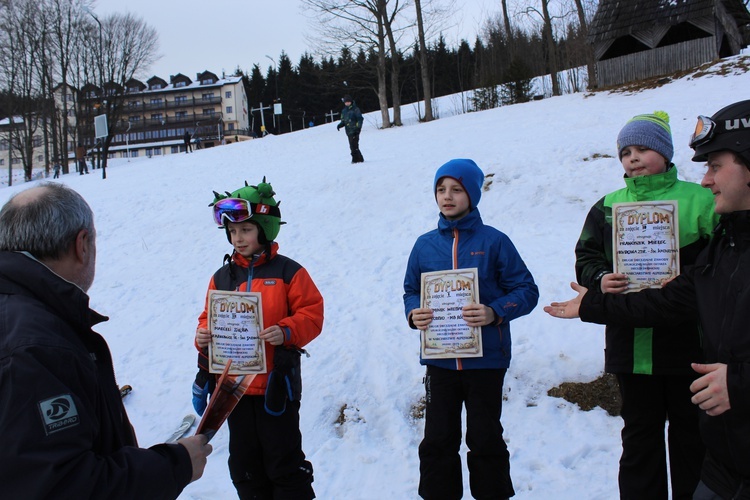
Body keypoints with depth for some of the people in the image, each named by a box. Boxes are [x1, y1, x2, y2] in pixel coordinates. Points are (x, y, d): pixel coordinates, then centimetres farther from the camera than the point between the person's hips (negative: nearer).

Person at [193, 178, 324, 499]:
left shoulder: (288, 272, -4)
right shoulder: (222, 277, 8)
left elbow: (312, 313, -5)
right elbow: (209, 317, 12)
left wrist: (286, 331, -22)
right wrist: (203, 335, -9)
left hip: (276, 384, -4)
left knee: (284, 461, 5)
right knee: (244, 464, 16)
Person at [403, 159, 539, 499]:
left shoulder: (493, 241, -4)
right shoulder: (425, 245, 6)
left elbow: (526, 290, -4)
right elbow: (411, 291, 14)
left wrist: (495, 313, -20)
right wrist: (414, 314, -8)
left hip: (485, 359, -2)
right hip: (439, 359, 3)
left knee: (485, 441, 10)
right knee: (437, 442, 10)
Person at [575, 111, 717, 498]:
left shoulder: (697, 199, -2)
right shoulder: (608, 206, 9)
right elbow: (585, 257, 8)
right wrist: (600, 279, -12)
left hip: (686, 339, -2)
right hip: (631, 341, 3)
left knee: (690, 430, 10)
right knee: (639, 432, 14)